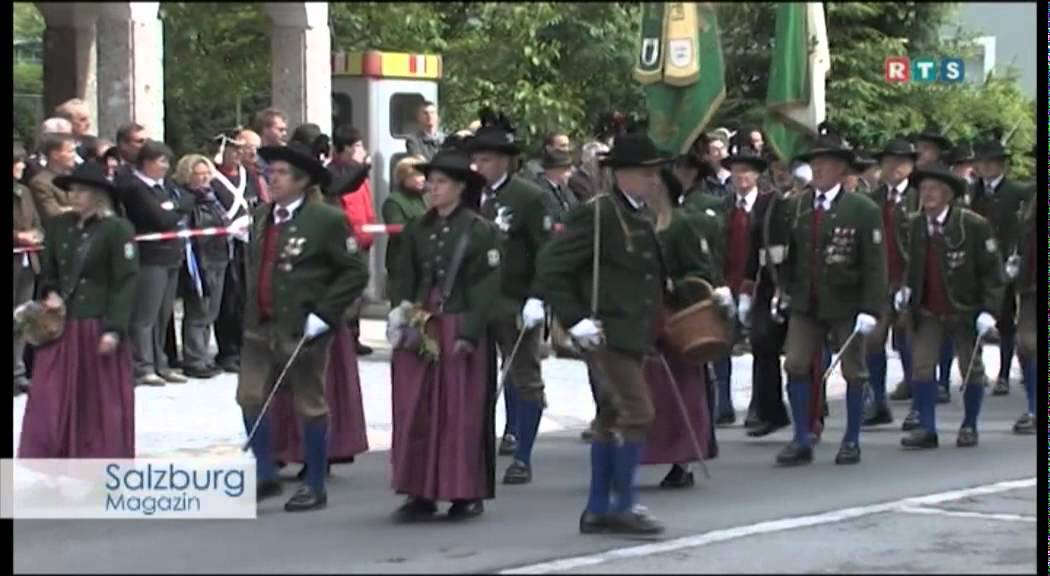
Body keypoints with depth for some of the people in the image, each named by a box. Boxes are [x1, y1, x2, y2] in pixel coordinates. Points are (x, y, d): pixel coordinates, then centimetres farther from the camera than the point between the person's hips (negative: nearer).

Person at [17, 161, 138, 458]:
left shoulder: (118, 229, -8)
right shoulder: (59, 226, 8)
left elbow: (125, 282, -11)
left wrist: (113, 329, -16)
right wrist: (50, 293, -4)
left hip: (98, 327, -5)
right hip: (61, 326, 5)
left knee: (102, 403, 4)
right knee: (50, 400, 2)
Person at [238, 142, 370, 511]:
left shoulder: (326, 220, -10)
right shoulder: (261, 217, 10)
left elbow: (355, 273, -11)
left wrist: (323, 315, -15)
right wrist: (253, 306, 15)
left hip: (302, 329, -6)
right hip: (260, 325, 6)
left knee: (310, 406, 4)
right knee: (251, 398, 4)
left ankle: (315, 488, 16)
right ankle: (266, 476, 19)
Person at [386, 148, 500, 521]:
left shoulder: (480, 231, -5)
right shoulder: (417, 231, 10)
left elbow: (487, 287, -9)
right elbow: (405, 280, 14)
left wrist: (469, 333, -14)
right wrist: (402, 313, -1)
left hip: (460, 332, -5)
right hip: (419, 332, 5)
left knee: (462, 413, 0)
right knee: (415, 412, 2)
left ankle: (467, 494, 10)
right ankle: (421, 493, 8)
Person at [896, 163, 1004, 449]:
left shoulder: (974, 225, -14)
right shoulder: (916, 225, 0)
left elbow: (992, 271, -11)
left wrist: (989, 310, -18)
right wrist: (907, 289, -4)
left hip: (965, 311, -3)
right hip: (928, 312, 3)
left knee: (972, 369, 8)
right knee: (921, 365, -8)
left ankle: (969, 426, 25)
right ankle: (926, 429, -1)